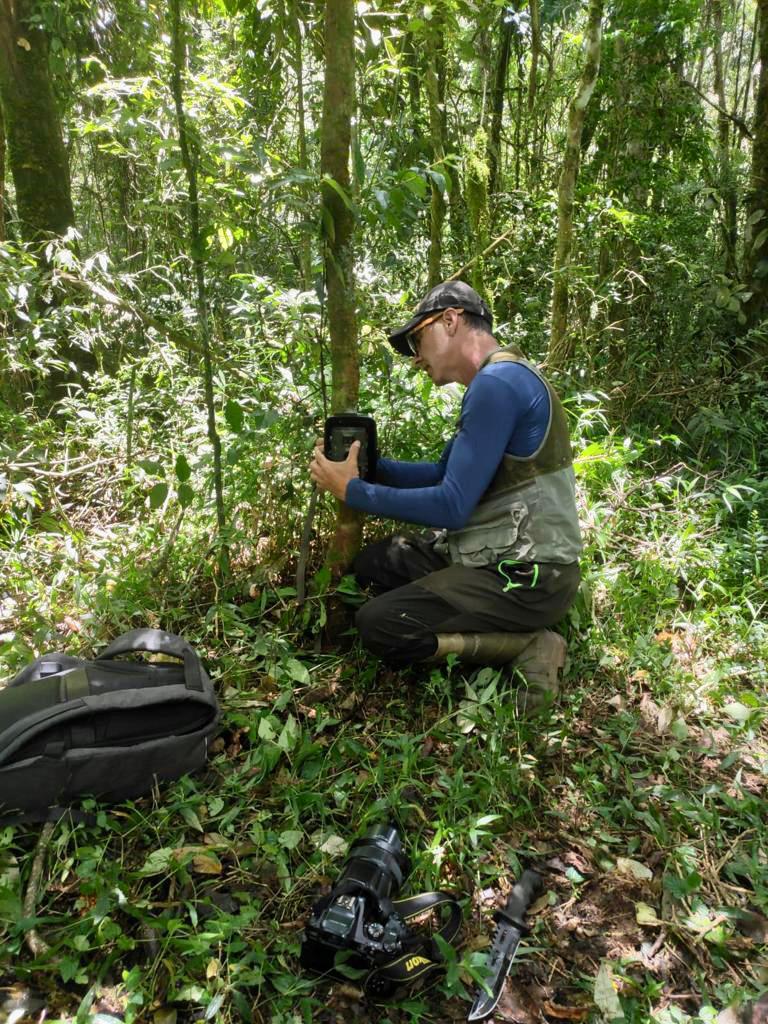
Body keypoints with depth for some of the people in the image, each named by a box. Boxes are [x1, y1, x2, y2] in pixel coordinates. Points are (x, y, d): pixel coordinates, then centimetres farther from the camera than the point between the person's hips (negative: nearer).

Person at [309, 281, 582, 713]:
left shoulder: (498, 383, -20)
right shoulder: (497, 381, 13)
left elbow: (451, 507, -22)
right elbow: (444, 473, 19)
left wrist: (352, 490, -12)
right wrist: (367, 464, 7)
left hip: (529, 575, -10)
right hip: (501, 554, 10)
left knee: (378, 625, -16)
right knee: (374, 563, 14)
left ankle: (527, 646, -6)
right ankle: (509, 629, 6)